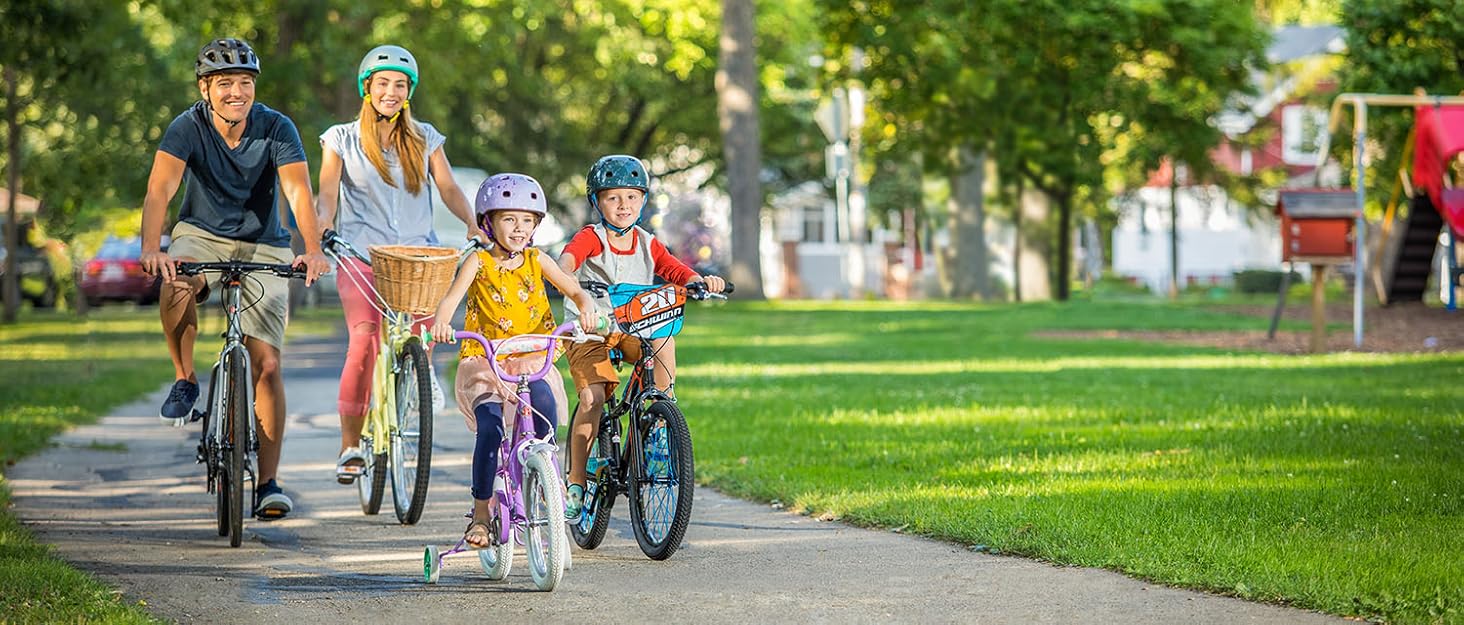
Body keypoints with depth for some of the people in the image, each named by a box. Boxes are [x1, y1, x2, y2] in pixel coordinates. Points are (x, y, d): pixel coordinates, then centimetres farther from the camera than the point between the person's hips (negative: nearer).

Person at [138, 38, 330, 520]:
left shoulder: (276, 129, -17)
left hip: (263, 247, 0)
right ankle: (185, 380, -10)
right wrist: (151, 247, -49)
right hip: (201, 235, 0)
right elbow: (160, 189, -30)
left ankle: (268, 483, -4)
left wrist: (313, 250, -47)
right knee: (176, 285, -36)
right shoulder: (188, 128, -17)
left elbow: (298, 191, -29)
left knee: (267, 364, -10)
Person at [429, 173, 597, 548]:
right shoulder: (479, 263, -1)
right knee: (489, 428, -20)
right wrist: (441, 322, -36)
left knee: (544, 399, -29)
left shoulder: (536, 262, 7)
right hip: (484, 360, -2)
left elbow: (574, 290, 3)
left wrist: (586, 308, -21)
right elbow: (452, 297, -14)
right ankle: (482, 512, -9)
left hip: (531, 360, 2)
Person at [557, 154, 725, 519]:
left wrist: (701, 281, -29)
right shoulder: (591, 238, -10)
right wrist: (567, 274, -54)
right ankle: (575, 485, -9)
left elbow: (677, 272, -7)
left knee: (664, 341, -28)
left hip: (633, 328, 3)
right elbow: (570, 255, -31)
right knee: (593, 397, -21)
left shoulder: (648, 245, 3)